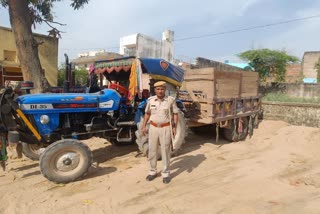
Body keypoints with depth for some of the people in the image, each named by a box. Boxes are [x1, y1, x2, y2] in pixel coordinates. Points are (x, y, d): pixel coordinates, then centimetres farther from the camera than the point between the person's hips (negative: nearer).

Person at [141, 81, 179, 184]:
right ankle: (153, 171, 27)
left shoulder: (170, 100, -7)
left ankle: (166, 173, 19)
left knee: (165, 151, 4)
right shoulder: (150, 100, 1)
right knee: (152, 150, 10)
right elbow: (147, 113, 11)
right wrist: (144, 126, 6)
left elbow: (175, 114, -3)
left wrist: (174, 127, -10)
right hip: (153, 128, 3)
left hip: (165, 128, -3)